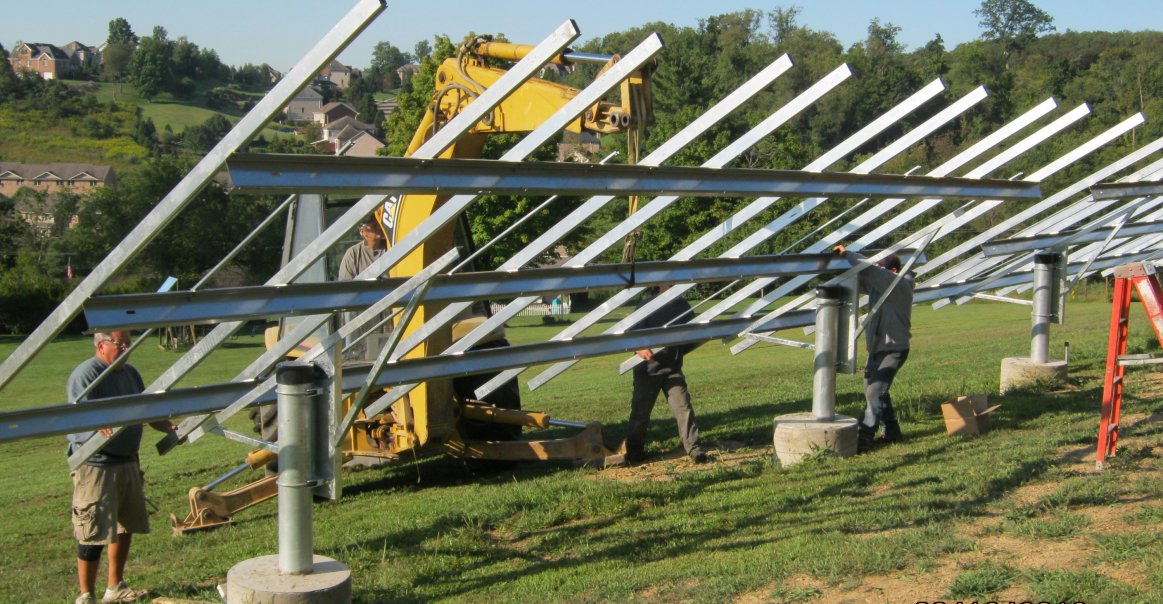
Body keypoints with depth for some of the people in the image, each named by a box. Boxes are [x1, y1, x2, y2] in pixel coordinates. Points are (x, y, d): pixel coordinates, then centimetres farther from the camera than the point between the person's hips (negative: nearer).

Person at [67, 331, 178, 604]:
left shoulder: (130, 373, 12)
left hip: (127, 461, 9)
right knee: (93, 532, -6)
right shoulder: (85, 374, -14)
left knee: (126, 525, 17)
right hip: (95, 465, -9)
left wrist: (169, 427, 4)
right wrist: (104, 424, -45)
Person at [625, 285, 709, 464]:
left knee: (683, 408, -8)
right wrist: (640, 349, -30)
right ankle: (634, 452, 23)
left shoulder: (683, 307, 7)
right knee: (640, 412, 8)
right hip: (647, 370, -2)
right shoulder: (646, 306, -5)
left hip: (672, 369, 2)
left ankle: (695, 450, -5)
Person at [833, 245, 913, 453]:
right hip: (877, 347, 9)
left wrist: (847, 254, -21)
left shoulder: (901, 286, -17)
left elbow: (870, 270, -29)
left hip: (893, 348, -9)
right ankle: (892, 431, 31)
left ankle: (864, 439, -17)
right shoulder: (878, 284, 8)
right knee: (874, 391, 17)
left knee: (875, 392, -15)